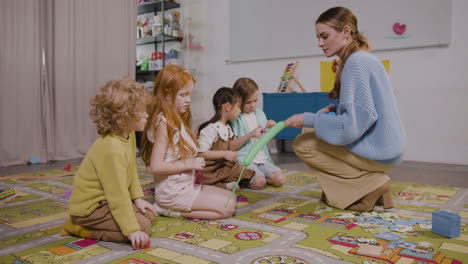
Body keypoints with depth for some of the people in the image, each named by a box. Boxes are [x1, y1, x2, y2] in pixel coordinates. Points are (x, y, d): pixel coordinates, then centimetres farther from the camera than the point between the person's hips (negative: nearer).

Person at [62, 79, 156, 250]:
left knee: (148, 215, 10)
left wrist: (137, 197, 3)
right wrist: (132, 230, -27)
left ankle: (88, 224, 12)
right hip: (90, 206, -10)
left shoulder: (129, 134, -1)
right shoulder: (111, 148, -31)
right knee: (142, 226, -16)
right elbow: (118, 195, -30)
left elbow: (131, 171, 10)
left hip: (107, 200, 10)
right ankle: (80, 229, -5)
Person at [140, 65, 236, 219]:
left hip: (187, 185, 9)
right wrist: (189, 164, -18)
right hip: (173, 192, -9)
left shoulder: (178, 121, 10)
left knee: (229, 197, 12)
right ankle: (172, 211, -4)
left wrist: (196, 163, -4)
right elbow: (156, 166, -23)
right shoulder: (163, 123, -18)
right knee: (228, 207, -10)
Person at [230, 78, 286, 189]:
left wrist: (272, 128, 2)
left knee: (280, 180, -14)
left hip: (262, 158, 6)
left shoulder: (260, 113, 13)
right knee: (259, 182, -28)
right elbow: (231, 146, -11)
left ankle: (255, 177, 7)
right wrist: (250, 135, -19)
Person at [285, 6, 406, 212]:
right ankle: (372, 181, 11)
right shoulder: (363, 59, 10)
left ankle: (369, 185, -3)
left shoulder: (357, 62, -19)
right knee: (311, 132, 19)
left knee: (302, 144, -3)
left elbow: (353, 125, -25)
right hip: (381, 144, 10)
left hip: (377, 149, -10)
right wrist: (334, 109, 6)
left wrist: (308, 119, -16)